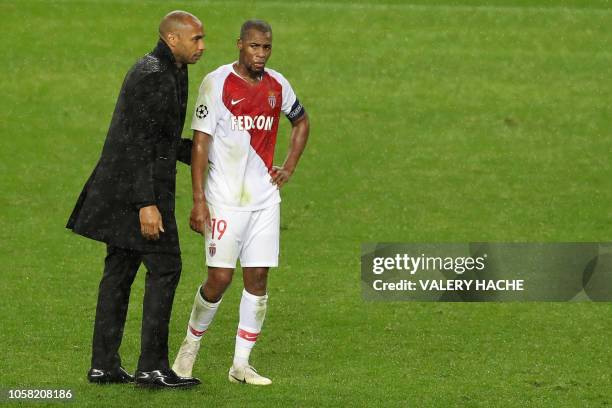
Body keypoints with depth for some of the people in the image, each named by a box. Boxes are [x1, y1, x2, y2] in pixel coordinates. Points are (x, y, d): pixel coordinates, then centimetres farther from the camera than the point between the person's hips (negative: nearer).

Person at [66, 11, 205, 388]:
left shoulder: (168, 72, 16)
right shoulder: (152, 76, -17)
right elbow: (139, 144, -22)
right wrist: (147, 204, -25)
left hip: (121, 188, 10)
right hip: (140, 188, -10)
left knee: (120, 271, 10)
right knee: (164, 269, -6)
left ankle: (104, 364, 13)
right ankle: (153, 367, -5)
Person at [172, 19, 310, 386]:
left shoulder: (277, 86, 7)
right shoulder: (217, 83, -8)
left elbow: (301, 122, 26)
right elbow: (201, 142, -9)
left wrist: (289, 167, 13)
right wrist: (198, 200, -14)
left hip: (265, 200, 5)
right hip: (225, 200, -5)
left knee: (258, 278, 1)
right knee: (220, 278, -7)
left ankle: (241, 364, 8)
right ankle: (191, 345, 17)